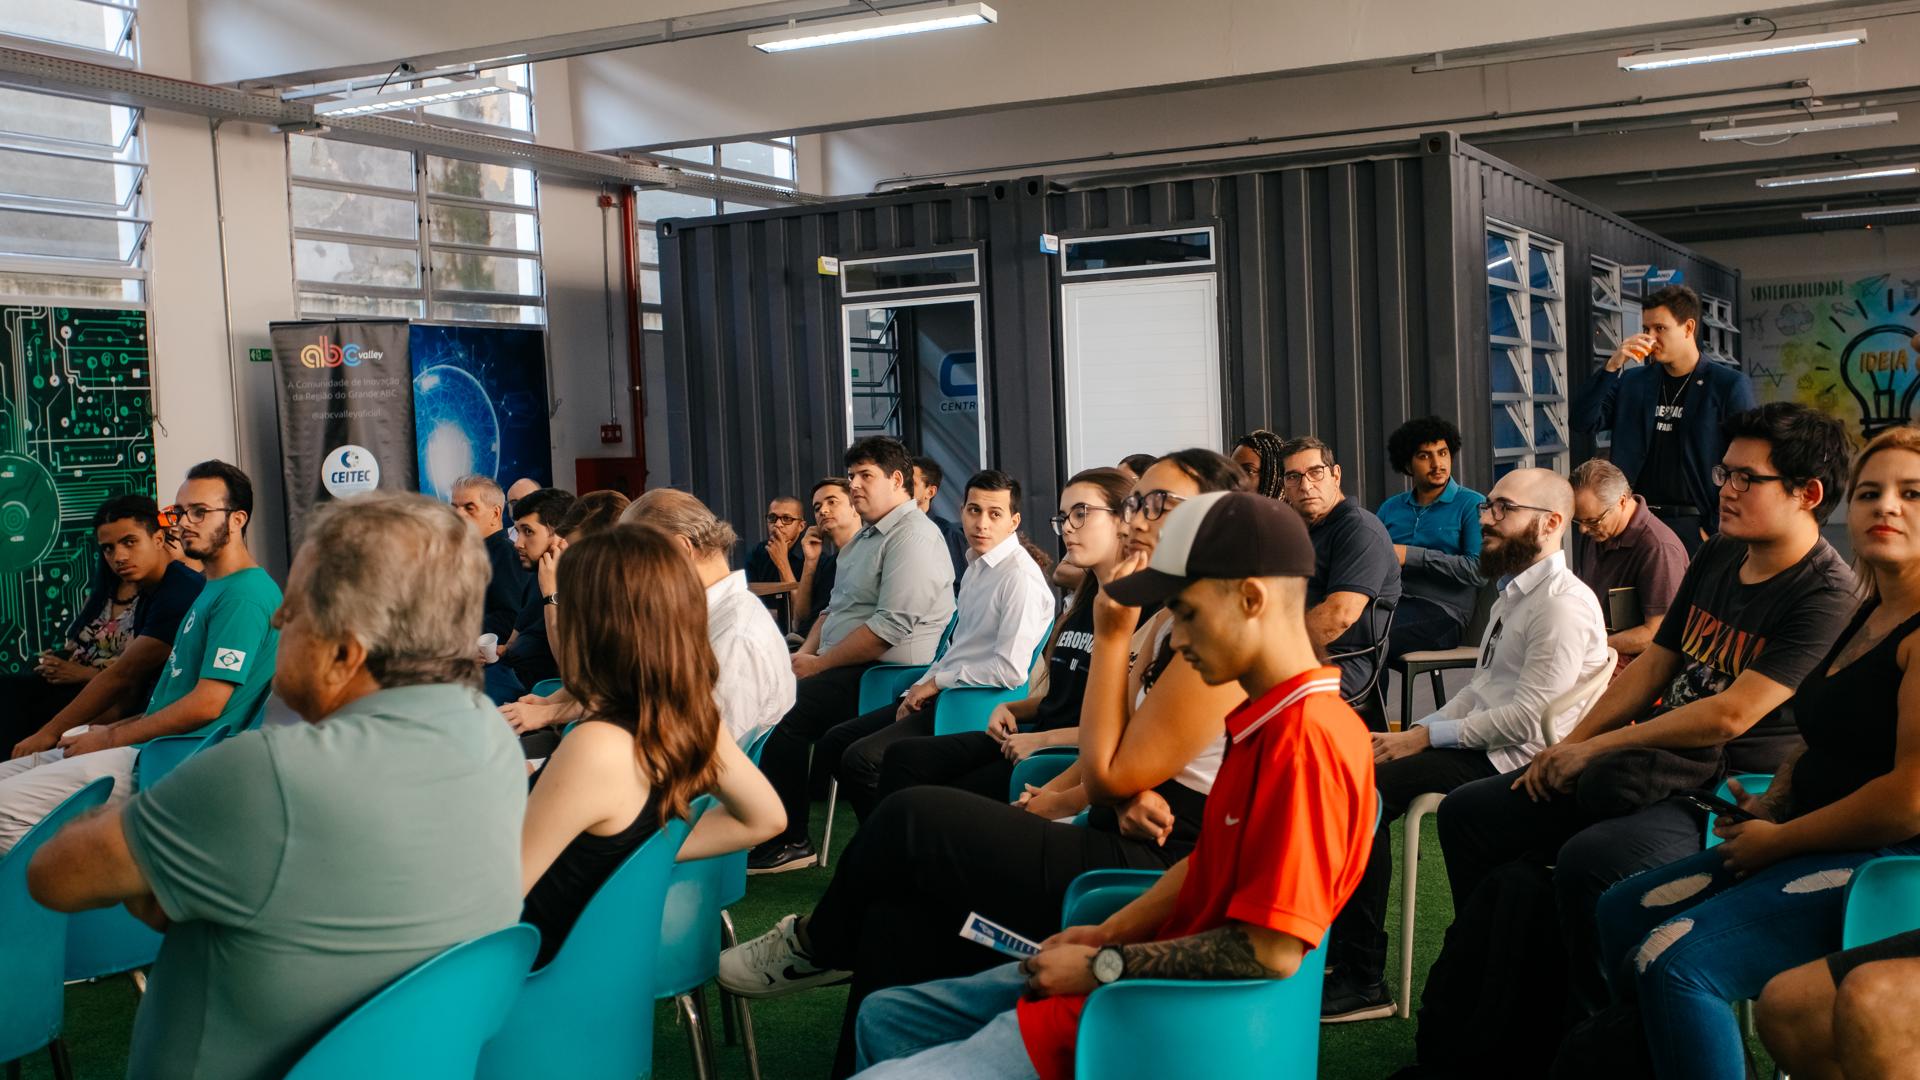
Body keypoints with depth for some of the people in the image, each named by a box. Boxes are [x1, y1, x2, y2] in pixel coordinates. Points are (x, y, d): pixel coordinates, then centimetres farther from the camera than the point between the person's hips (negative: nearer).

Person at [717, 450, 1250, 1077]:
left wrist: (1111, 637, -12)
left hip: (1152, 872, -9)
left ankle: (817, 944, 18)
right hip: (1117, 845, 9)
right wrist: (1053, 801, -6)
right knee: (901, 916, -3)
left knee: (912, 818, -8)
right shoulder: (1162, 625, 14)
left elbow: (1110, 776, -14)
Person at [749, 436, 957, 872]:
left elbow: (892, 626, -21)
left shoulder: (912, 537, -13)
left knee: (783, 709, -23)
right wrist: (805, 653, 6)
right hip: (847, 672, 10)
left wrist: (819, 664, -15)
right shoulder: (865, 537, 21)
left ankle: (788, 841, -11)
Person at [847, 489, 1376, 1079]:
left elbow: (1271, 953, -27)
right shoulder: (1267, 720, 10)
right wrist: (1107, 935, 5)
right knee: (886, 1016, 17)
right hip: (1145, 975, 11)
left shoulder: (1306, 739, -23)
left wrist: (1106, 965, -17)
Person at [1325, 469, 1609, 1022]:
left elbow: (1529, 719, -21)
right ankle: (1336, 946, 2)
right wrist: (1414, 731, 4)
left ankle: (1365, 981, -13)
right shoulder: (1512, 594, 18)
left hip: (1512, 764, -10)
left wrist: (1427, 737, -16)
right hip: (1480, 745, 10)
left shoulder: (1563, 603, -15)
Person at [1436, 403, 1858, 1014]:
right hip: (1659, 766, 9)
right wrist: (1567, 746, 4)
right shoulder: (1717, 557, 11)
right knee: (1467, 815, 3)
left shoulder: (1828, 597, -16)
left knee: (1589, 860, -37)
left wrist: (1593, 750, -15)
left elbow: (1730, 715, -23)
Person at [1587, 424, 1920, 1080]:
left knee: (1676, 961, -26)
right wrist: (1772, 803, 8)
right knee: (1623, 913, 7)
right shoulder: (1866, 617, 16)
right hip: (1822, 849, 10)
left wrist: (1777, 841, -12)